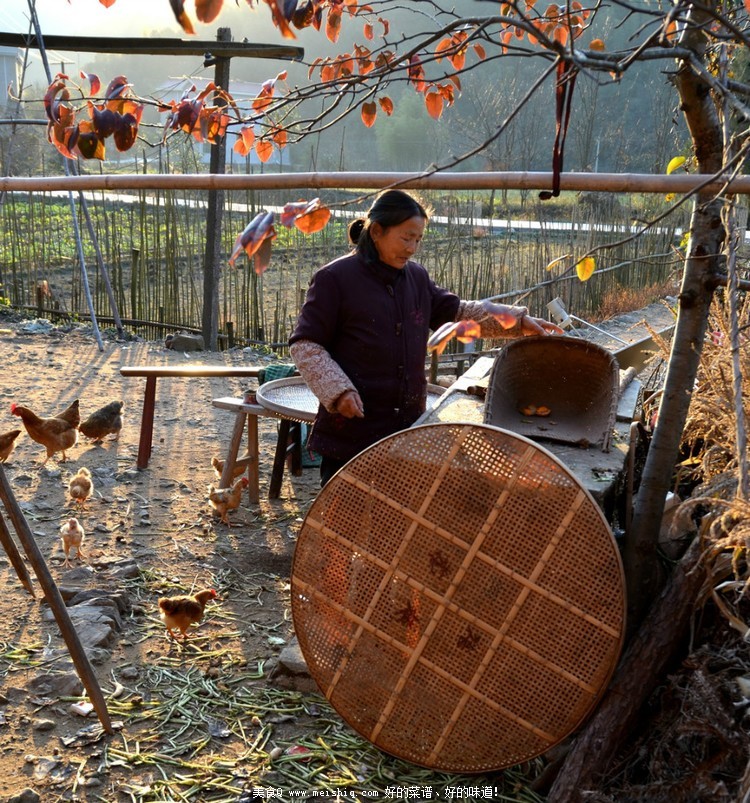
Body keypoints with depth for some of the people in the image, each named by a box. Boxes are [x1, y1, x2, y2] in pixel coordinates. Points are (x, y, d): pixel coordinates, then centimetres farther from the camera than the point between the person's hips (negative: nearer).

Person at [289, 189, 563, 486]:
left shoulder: (416, 277, 10)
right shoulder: (334, 278, -9)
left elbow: (455, 311, 20)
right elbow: (304, 345, -9)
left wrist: (519, 320, 11)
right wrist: (338, 391, -21)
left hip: (408, 426, 6)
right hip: (350, 429, -6)